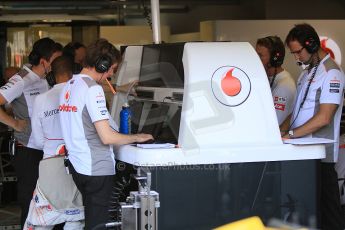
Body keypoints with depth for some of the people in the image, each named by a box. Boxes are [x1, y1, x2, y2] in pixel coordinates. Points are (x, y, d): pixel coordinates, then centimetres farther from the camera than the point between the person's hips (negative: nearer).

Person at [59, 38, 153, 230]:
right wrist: (137, 138, -5)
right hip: (97, 170, -9)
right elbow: (107, 137, -19)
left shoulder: (68, 86, 11)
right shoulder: (92, 89, -15)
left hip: (77, 167, 9)